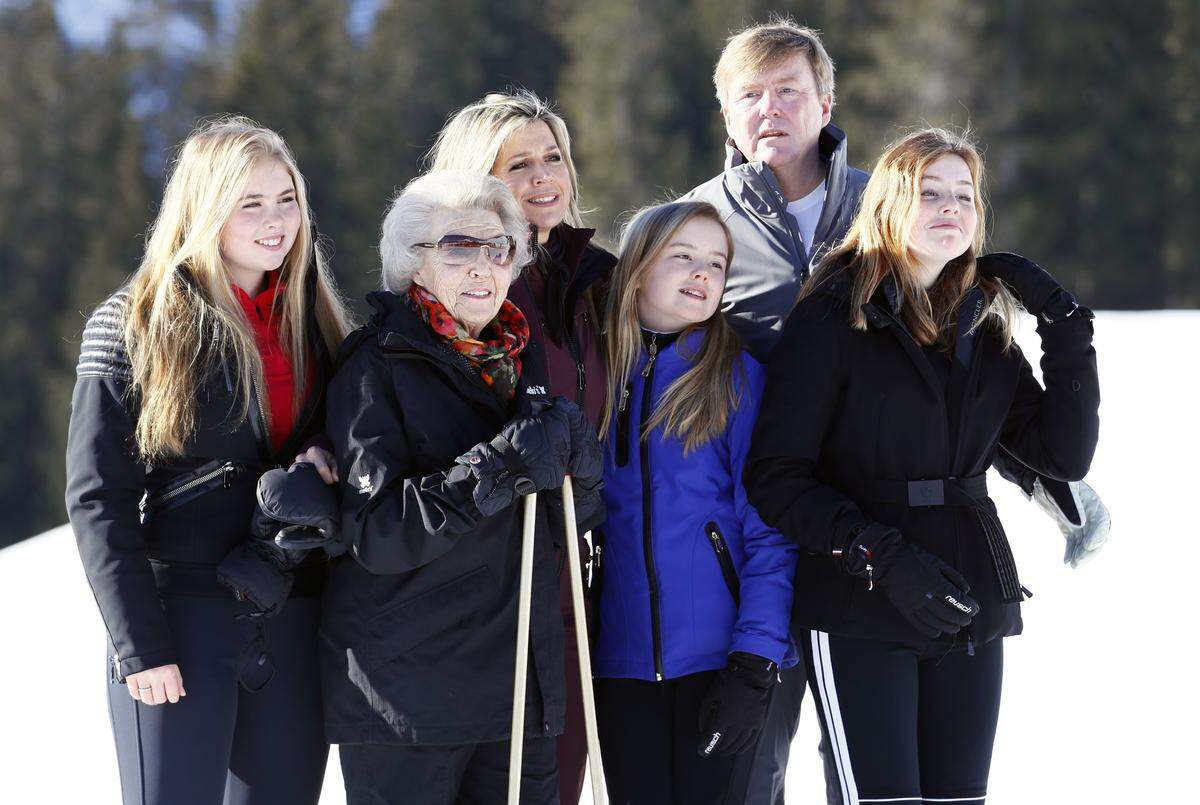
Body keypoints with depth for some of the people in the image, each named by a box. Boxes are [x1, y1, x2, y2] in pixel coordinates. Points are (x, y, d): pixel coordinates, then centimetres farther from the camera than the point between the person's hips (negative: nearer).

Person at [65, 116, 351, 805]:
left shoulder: (314, 322, 11)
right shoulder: (136, 326, -5)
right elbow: (99, 497, -8)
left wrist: (325, 458, -4)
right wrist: (139, 644, -15)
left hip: (295, 623, 5)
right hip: (181, 616, -5)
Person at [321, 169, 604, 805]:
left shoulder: (518, 360, 14)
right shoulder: (379, 365, -7)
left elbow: (569, 524, 15)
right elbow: (375, 532, -18)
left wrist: (577, 462, -6)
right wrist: (497, 469, -27)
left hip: (518, 680, 6)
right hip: (404, 692, -6)